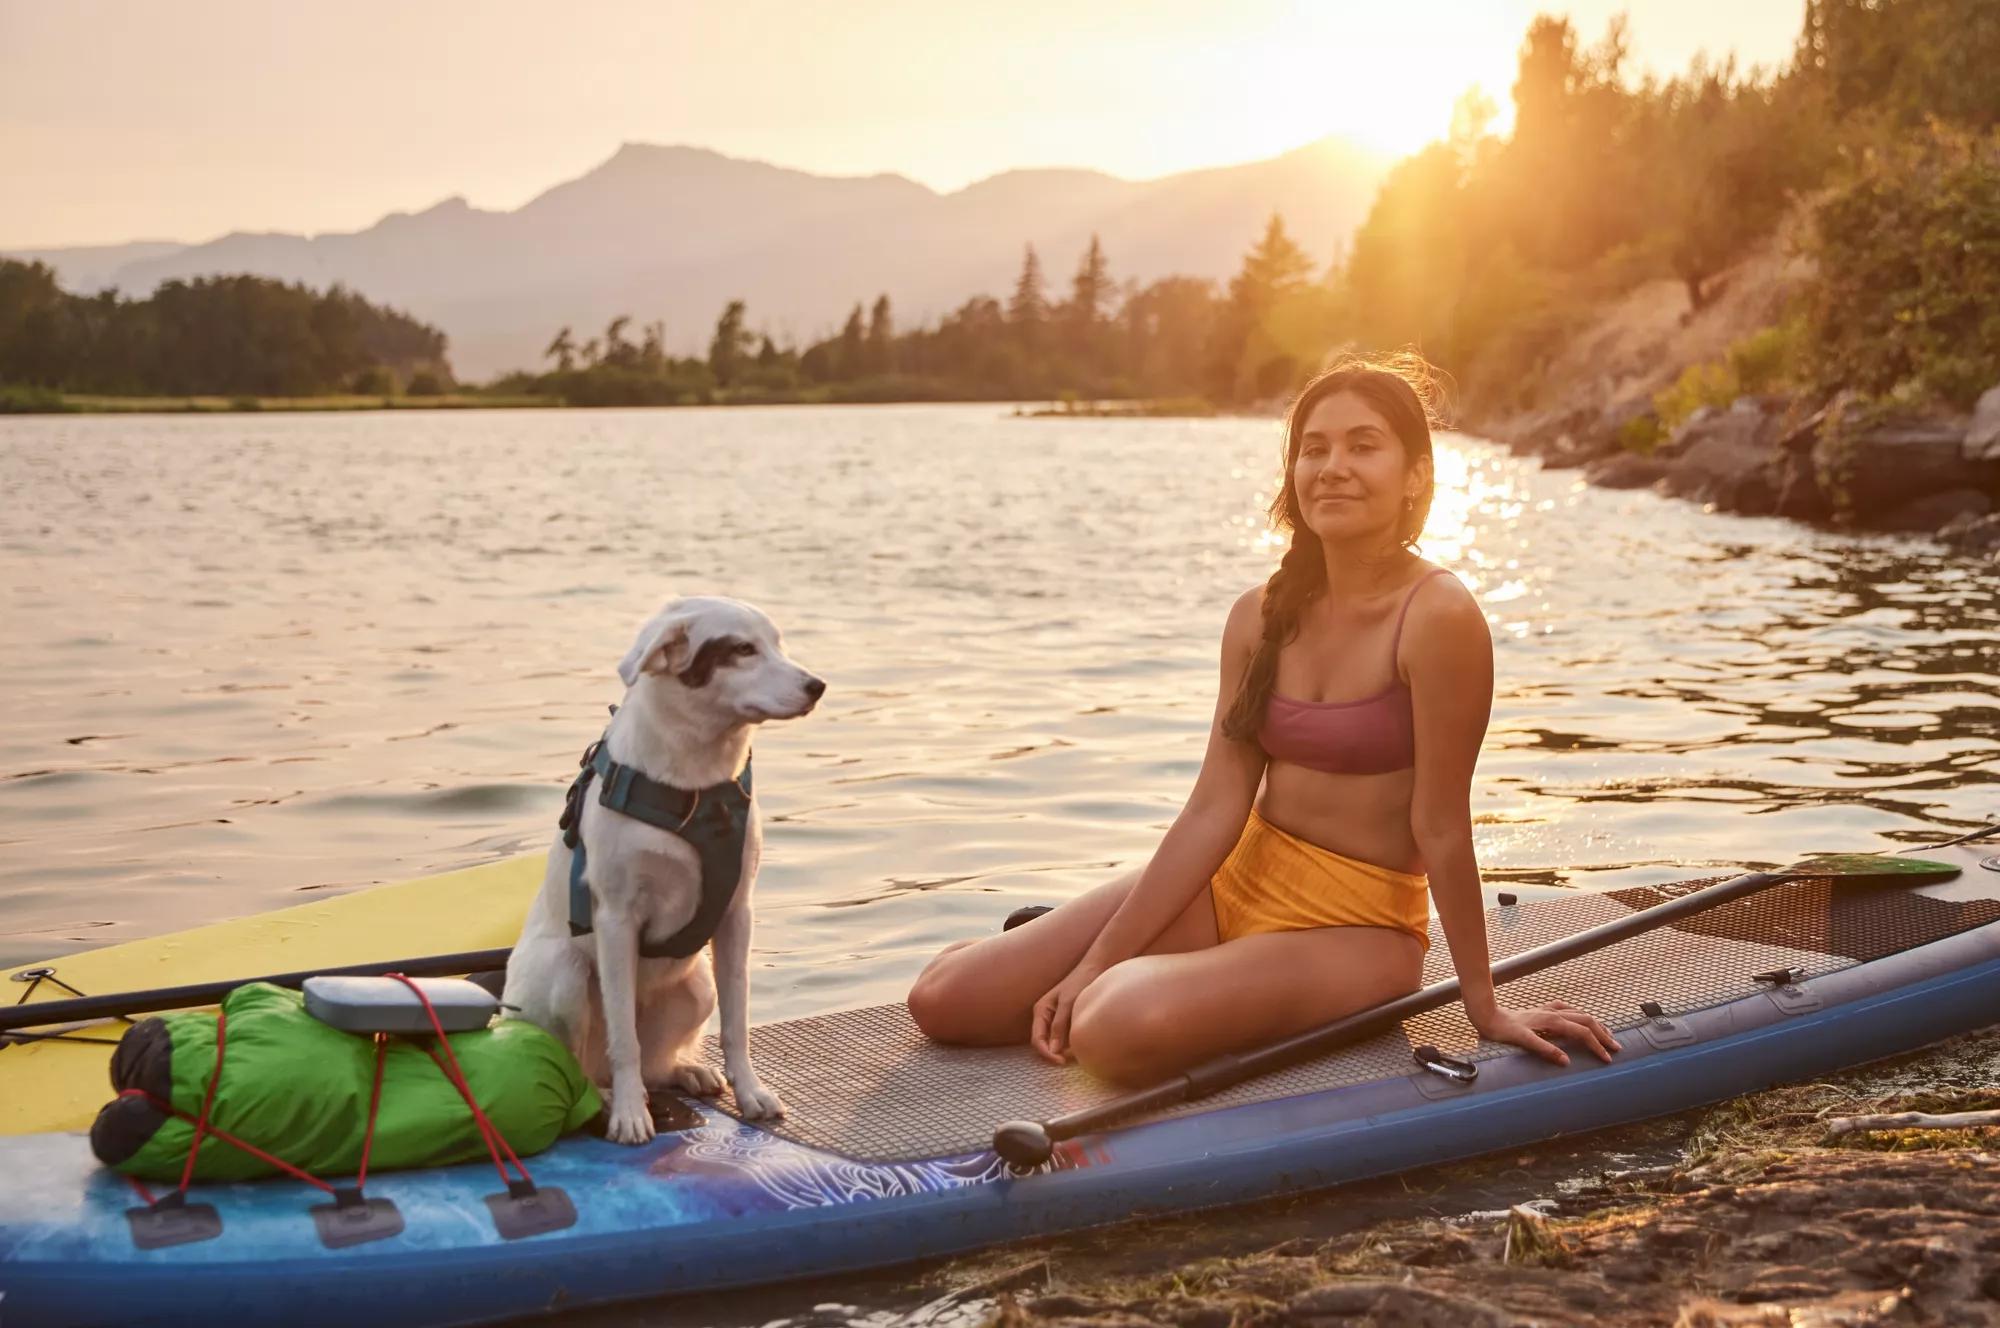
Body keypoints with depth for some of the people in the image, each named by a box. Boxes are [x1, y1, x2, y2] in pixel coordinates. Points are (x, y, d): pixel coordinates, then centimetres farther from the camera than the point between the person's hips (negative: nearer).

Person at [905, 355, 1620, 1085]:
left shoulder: (1437, 618, -19)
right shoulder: (1262, 616, 0)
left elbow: (1441, 826, -16)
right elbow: (1215, 808, -3)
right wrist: (1096, 961, -9)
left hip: (1358, 924, -5)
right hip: (1238, 882, 6)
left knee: (1119, 1032, -33)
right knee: (943, 1000, -4)